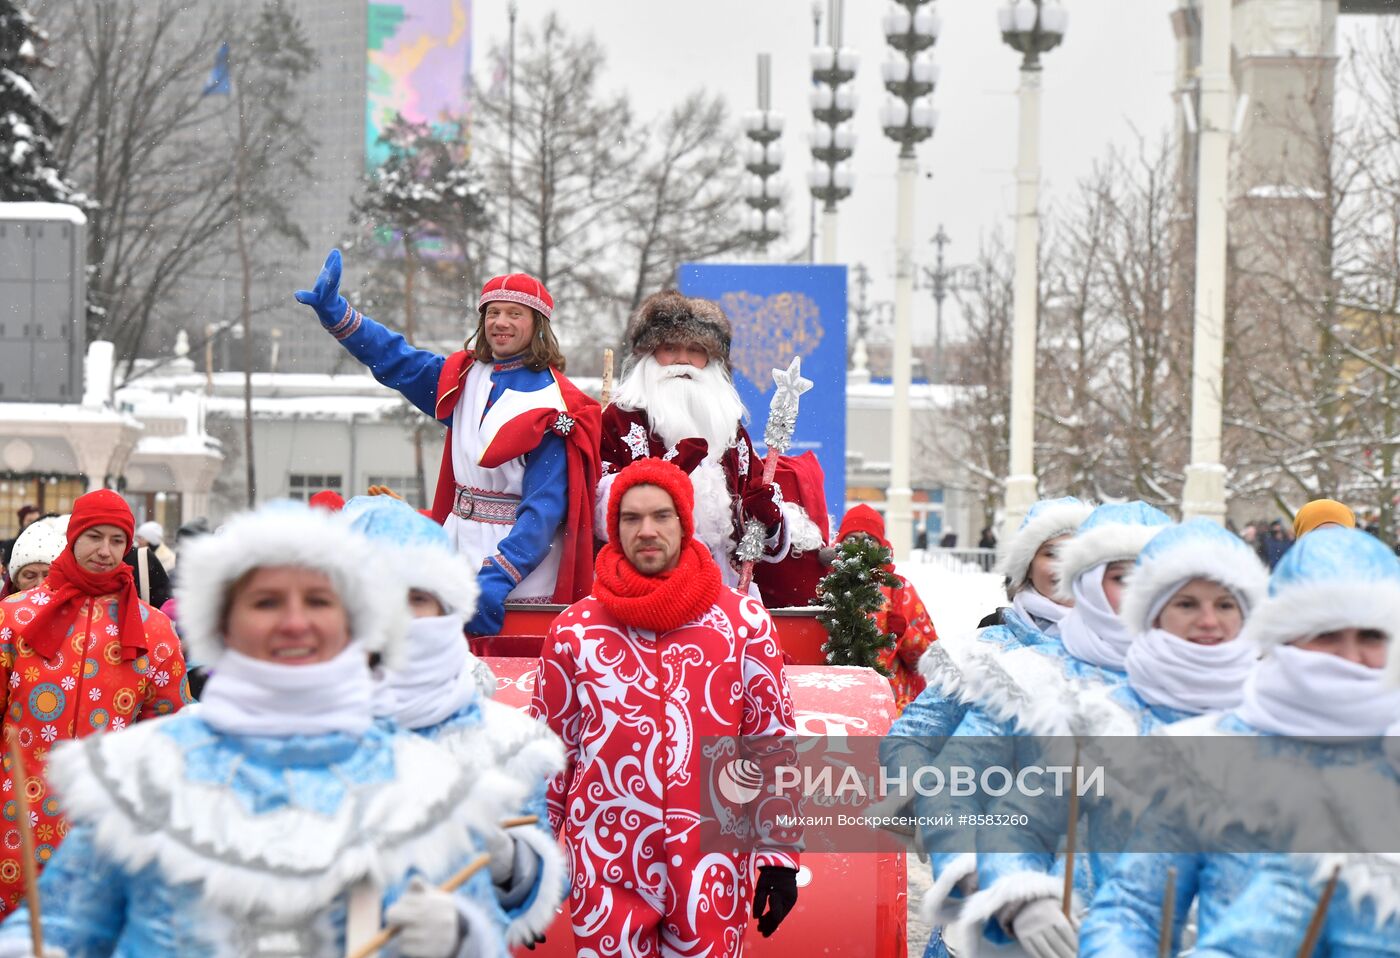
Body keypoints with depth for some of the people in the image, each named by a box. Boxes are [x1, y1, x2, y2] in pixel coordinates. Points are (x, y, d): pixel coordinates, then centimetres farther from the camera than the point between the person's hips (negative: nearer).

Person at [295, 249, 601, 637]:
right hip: (460, 550, 6)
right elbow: (393, 358, 17)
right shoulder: (464, 376, 10)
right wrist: (333, 310, 3)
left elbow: (545, 507, -17)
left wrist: (498, 576, -26)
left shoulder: (552, 404, -10)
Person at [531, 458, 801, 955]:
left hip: (711, 866, 0)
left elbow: (772, 741, 5)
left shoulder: (744, 620, 1)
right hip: (606, 866, 0)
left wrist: (778, 856, 2)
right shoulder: (574, 629, 3)